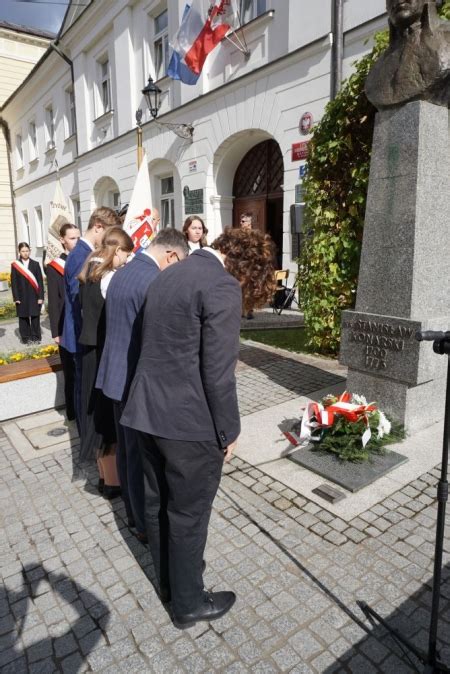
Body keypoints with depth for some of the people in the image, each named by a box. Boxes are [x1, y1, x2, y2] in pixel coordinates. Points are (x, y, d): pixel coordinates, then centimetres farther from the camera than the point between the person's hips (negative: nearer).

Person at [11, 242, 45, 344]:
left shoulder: (35, 264, 4)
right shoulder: (15, 265, 3)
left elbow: (40, 281, 2)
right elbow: (14, 283, 1)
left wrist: (41, 296, -5)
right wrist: (16, 297, -6)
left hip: (34, 296, 0)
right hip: (22, 297, 0)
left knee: (35, 317, 3)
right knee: (23, 318, 5)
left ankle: (36, 337, 13)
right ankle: (26, 338, 14)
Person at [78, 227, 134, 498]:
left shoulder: (89, 272, 10)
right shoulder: (110, 276, -18)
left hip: (92, 349, 9)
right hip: (108, 353, -9)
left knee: (99, 414, 17)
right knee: (110, 416, 3)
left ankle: (105, 474, 32)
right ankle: (112, 481, 18)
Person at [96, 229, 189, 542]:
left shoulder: (121, 273, 8)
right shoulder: (155, 281, -22)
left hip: (118, 376, 9)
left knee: (126, 450, 20)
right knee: (144, 456, 7)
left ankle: (133, 512, 38)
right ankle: (147, 525, 25)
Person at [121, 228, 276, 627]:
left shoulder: (166, 276, 11)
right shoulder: (222, 287, -17)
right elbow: (217, 372, -19)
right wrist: (228, 431, -7)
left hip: (147, 412, 9)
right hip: (190, 421, -8)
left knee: (158, 505, 22)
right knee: (188, 515, 11)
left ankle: (168, 582, 45)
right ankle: (189, 604, 34)